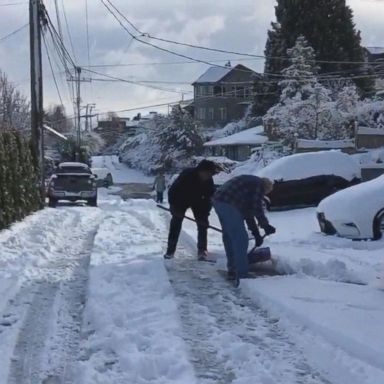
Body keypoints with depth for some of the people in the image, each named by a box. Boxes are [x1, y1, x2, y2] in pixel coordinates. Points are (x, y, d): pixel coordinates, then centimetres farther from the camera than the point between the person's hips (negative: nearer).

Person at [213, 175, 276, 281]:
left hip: (218, 200, 10)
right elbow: (257, 209, -6)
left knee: (229, 237, 20)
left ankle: (232, 270, 29)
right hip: (229, 204, -10)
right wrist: (266, 226, 5)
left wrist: (255, 232, 31)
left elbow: (248, 210, 31)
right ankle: (242, 275, -3)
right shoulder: (258, 185, 3)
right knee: (240, 239, -4)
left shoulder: (250, 183, 30)